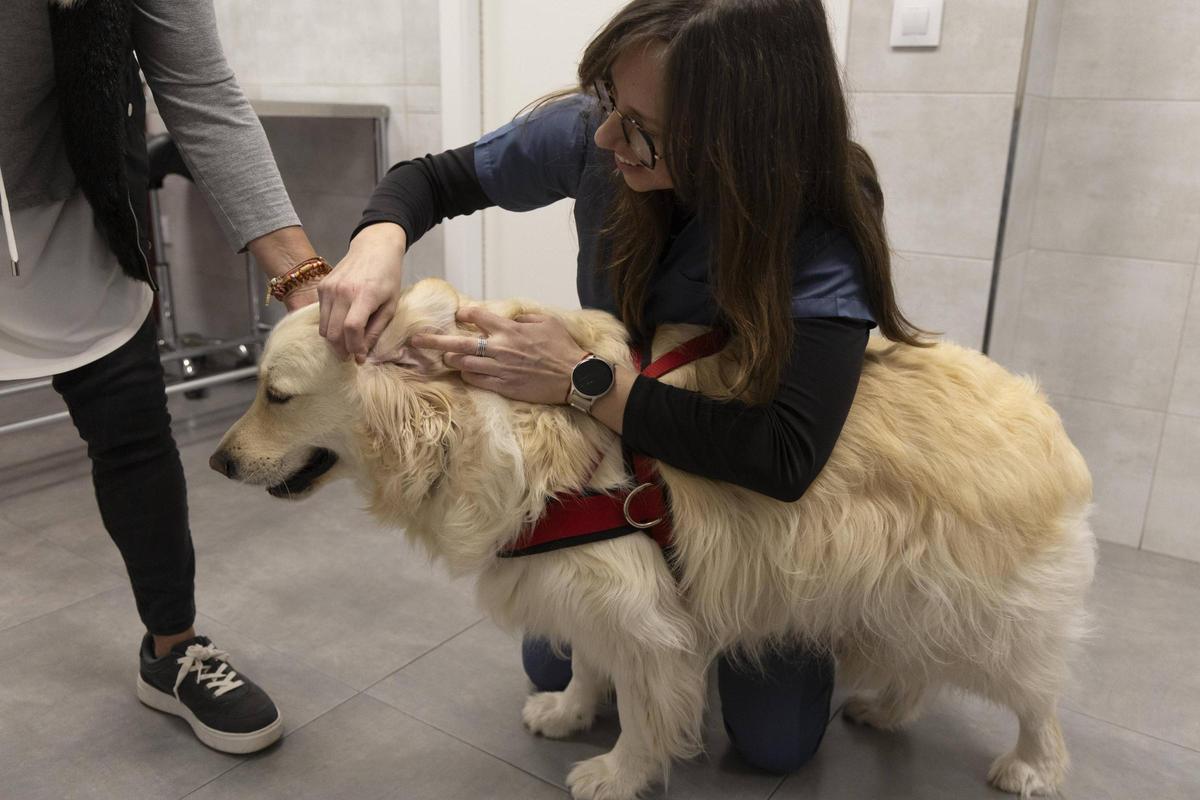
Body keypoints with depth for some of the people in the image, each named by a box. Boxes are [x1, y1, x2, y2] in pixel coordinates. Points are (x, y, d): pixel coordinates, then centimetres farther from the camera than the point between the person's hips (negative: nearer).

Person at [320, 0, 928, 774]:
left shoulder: (824, 231, -34)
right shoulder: (594, 132, -24)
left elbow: (784, 457, -44)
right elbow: (432, 178, -11)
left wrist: (582, 380, -43)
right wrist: (379, 242, -34)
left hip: (738, 471, -3)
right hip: (615, 450, 3)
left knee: (775, 741, -1)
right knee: (557, 667, 11)